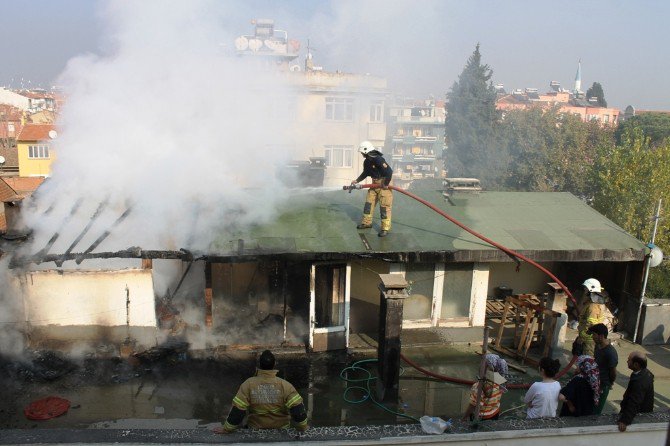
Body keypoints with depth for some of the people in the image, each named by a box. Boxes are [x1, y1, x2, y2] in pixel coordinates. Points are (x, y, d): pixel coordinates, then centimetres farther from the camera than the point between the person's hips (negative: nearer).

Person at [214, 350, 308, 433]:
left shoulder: (248, 384, -16)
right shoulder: (285, 386, -17)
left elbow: (237, 411, -15)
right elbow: (298, 409, -20)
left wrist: (226, 429, -3)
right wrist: (303, 428, -5)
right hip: (282, 431, 0)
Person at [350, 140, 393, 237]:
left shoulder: (378, 159, -24)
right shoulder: (367, 162, 6)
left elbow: (389, 172, -29)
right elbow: (365, 173, 23)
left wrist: (386, 184, -23)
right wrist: (357, 181, 15)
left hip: (384, 183, -9)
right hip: (375, 183, 9)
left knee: (384, 206, -7)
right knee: (369, 203, 12)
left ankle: (385, 228, -2)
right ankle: (367, 222, 25)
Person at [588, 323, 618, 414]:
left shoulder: (611, 353, -27)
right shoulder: (598, 345, -2)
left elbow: (613, 372, -17)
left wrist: (609, 384, -1)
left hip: (603, 386, -7)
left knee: (595, 411, 6)